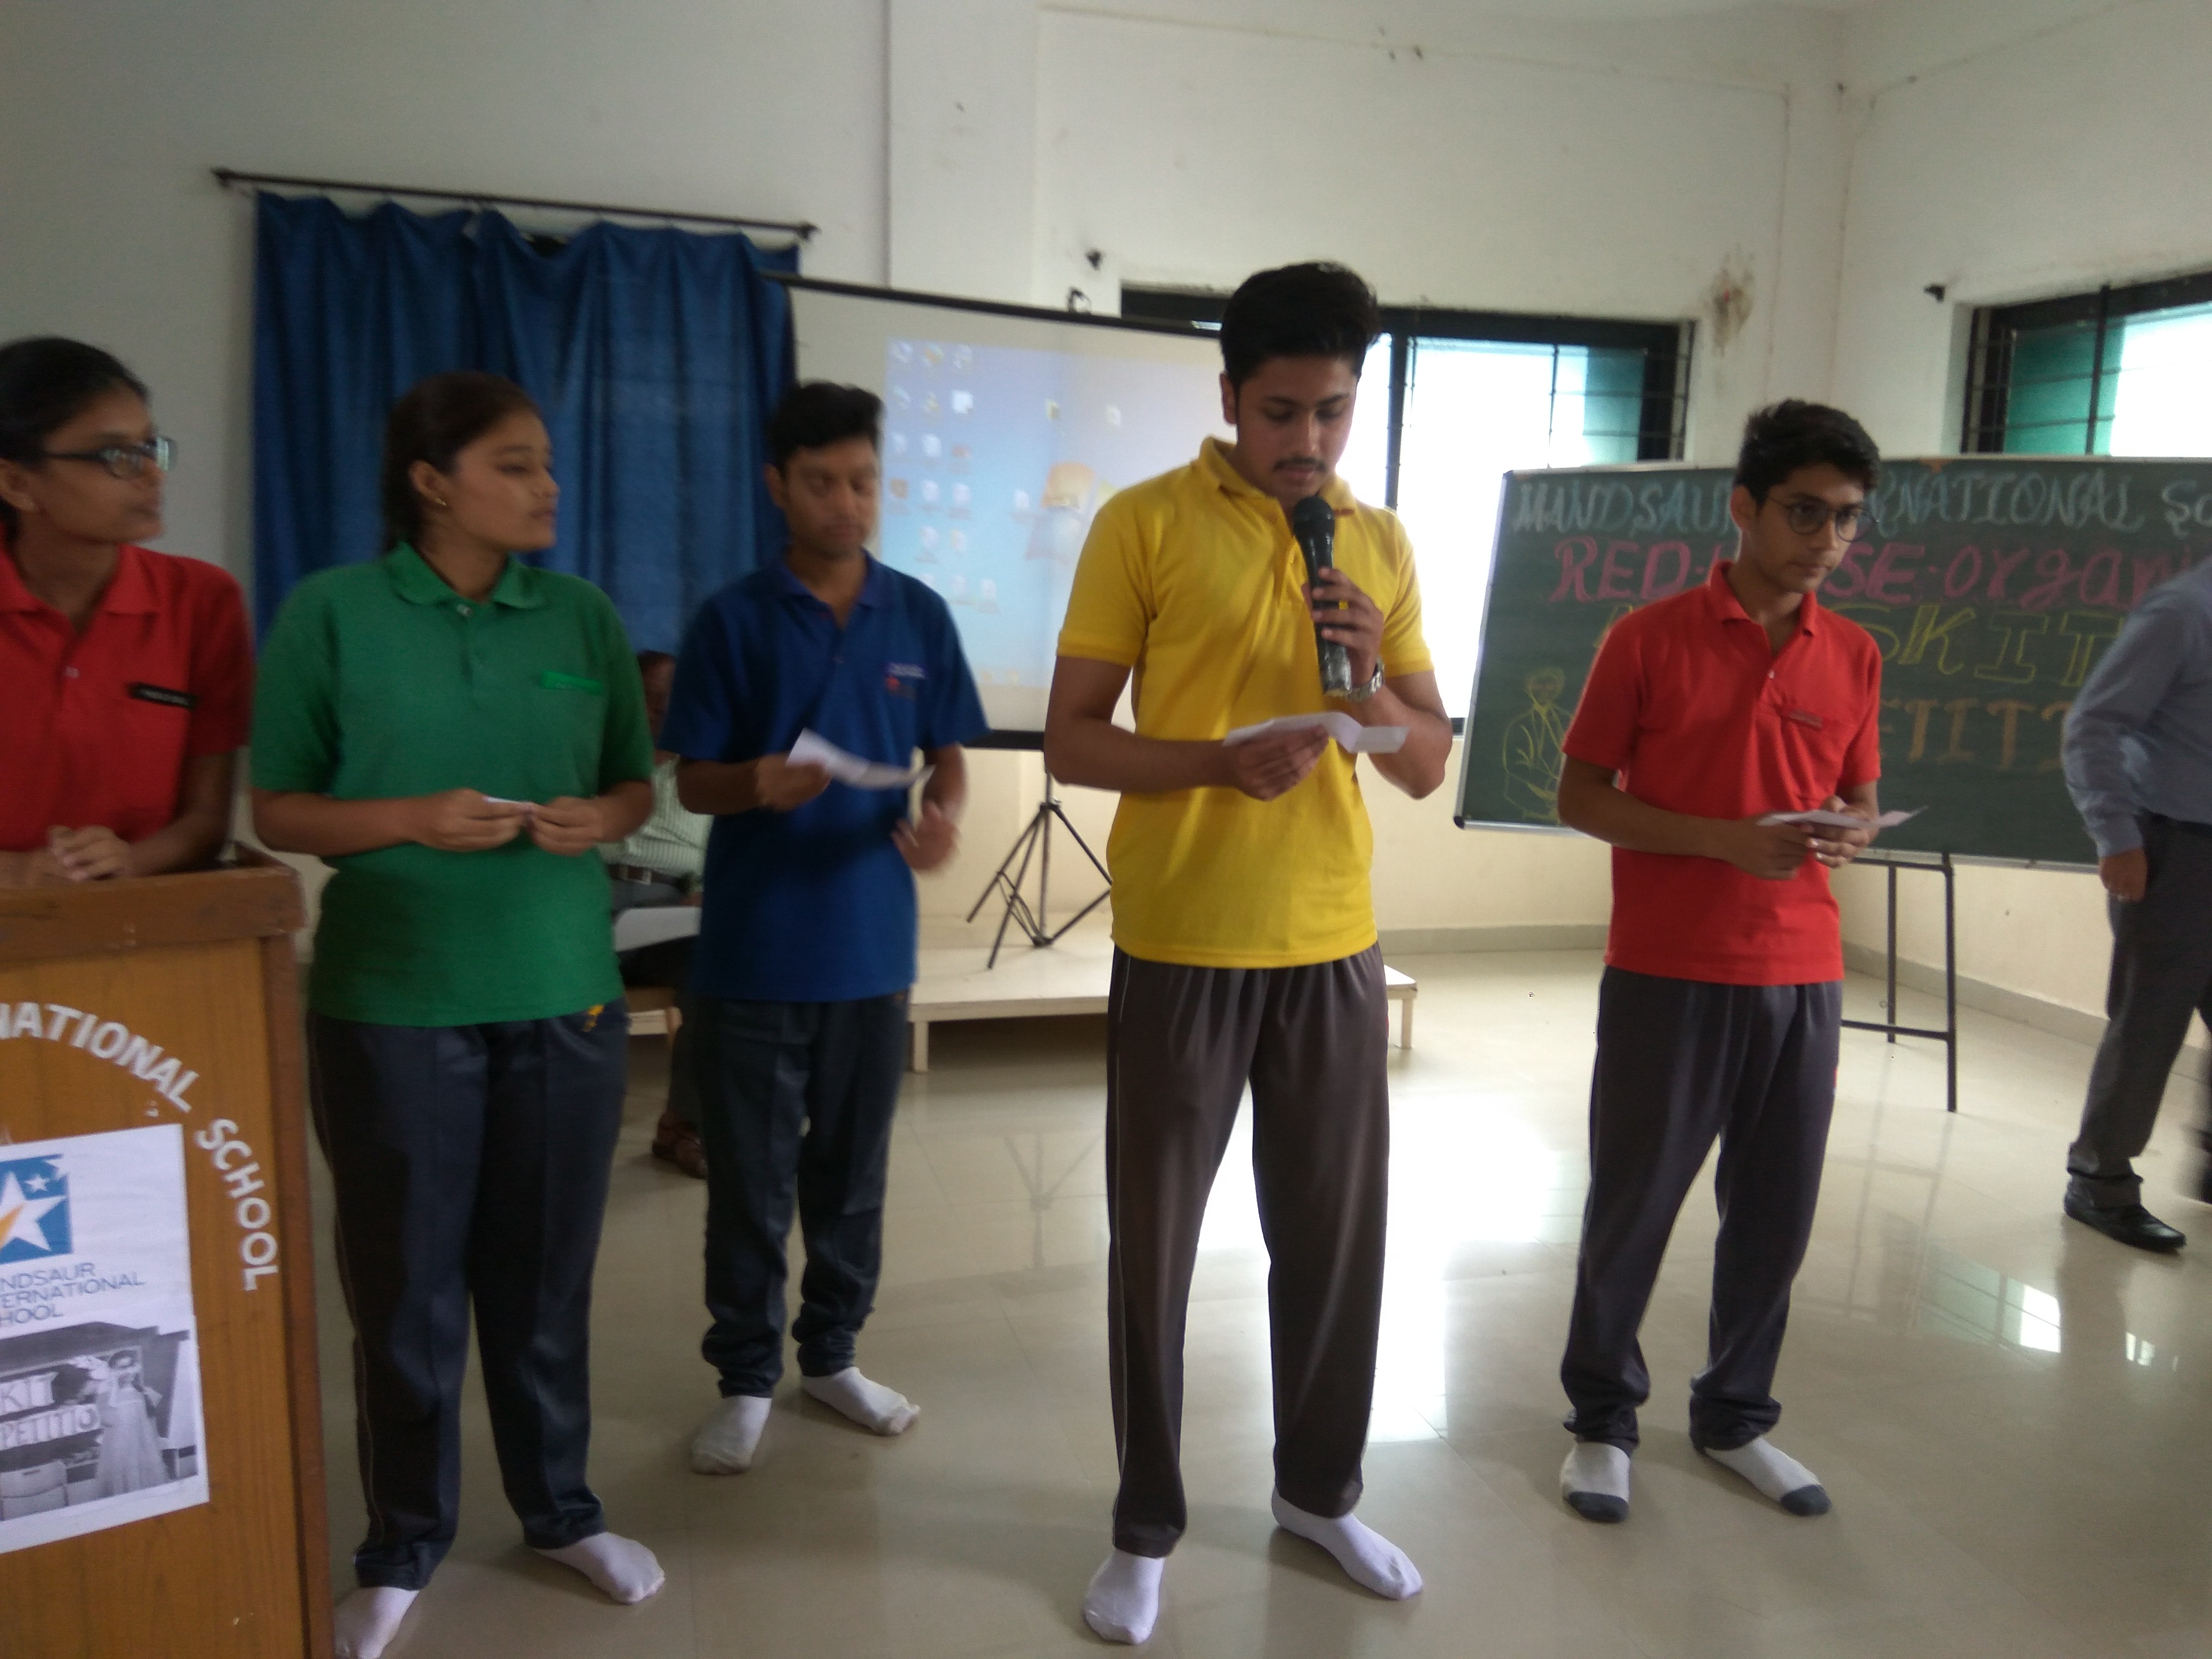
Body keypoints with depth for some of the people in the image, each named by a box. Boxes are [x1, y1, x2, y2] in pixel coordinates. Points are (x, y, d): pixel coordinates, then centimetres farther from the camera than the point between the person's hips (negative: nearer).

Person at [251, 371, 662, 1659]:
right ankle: (403, 1547, 30)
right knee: (405, 1279, 9)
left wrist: (600, 820, -10)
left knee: (546, 1270, 13)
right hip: (391, 1001, -2)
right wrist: (414, 819, -18)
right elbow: (277, 810, -2)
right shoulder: (332, 611, -4)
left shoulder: (584, 614, 4)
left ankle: (561, 1508, 34)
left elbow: (637, 785, 12)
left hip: (566, 995, 3)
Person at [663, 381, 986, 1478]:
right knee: (749, 1180, 7)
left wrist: (943, 817, -15)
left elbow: (948, 757, 7)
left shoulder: (919, 617, 3)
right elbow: (692, 781, -2)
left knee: (852, 1171, 14)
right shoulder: (733, 619, -3)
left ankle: (831, 1356, 32)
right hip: (752, 950, -2)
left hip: (872, 946, 2)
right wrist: (756, 784, -24)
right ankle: (746, 1379, 24)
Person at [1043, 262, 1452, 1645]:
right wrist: (1219, 760, -22)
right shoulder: (1143, 524, -4)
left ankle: (1320, 1491, 36)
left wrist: (1370, 691, -12)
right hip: (1180, 947, -3)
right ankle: (1148, 1528, 27)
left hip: (1334, 946, 4)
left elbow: (1430, 766, 9)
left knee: (1339, 1233, 13)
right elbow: (1070, 739, -6)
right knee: (1154, 1243, 7)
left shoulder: (1383, 545, 8)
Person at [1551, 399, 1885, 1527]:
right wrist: (1725, 840, -17)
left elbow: (1860, 800, 17)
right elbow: (1579, 797, -4)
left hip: (1801, 977, 4)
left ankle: (1735, 1416, 32)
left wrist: (1847, 835, -8)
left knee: (1775, 1214, 10)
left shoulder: (1853, 658, 8)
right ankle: (1601, 1417, 26)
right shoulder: (1650, 639, -5)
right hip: (1667, 975, -4)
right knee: (1632, 1204, 6)